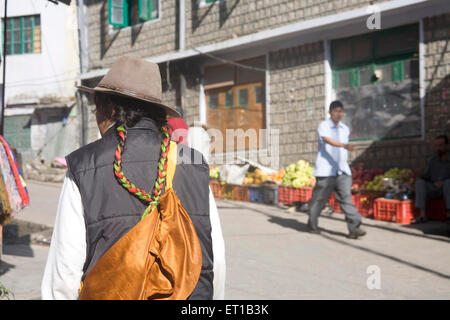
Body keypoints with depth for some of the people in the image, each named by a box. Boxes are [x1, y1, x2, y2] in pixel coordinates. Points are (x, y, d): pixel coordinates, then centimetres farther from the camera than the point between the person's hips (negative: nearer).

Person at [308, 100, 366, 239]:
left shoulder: (345, 129, 14)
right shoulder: (323, 126, -5)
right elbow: (328, 140, -25)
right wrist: (344, 145, -39)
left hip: (342, 170, 4)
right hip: (325, 170, -4)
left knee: (346, 196, -10)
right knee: (319, 198, 5)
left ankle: (353, 227, -17)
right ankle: (312, 225, 24)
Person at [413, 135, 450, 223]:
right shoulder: (432, 160, 8)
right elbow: (425, 177, 8)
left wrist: (442, 182, -24)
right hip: (434, 190, 3)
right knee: (419, 182, -22)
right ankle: (423, 215, -33)